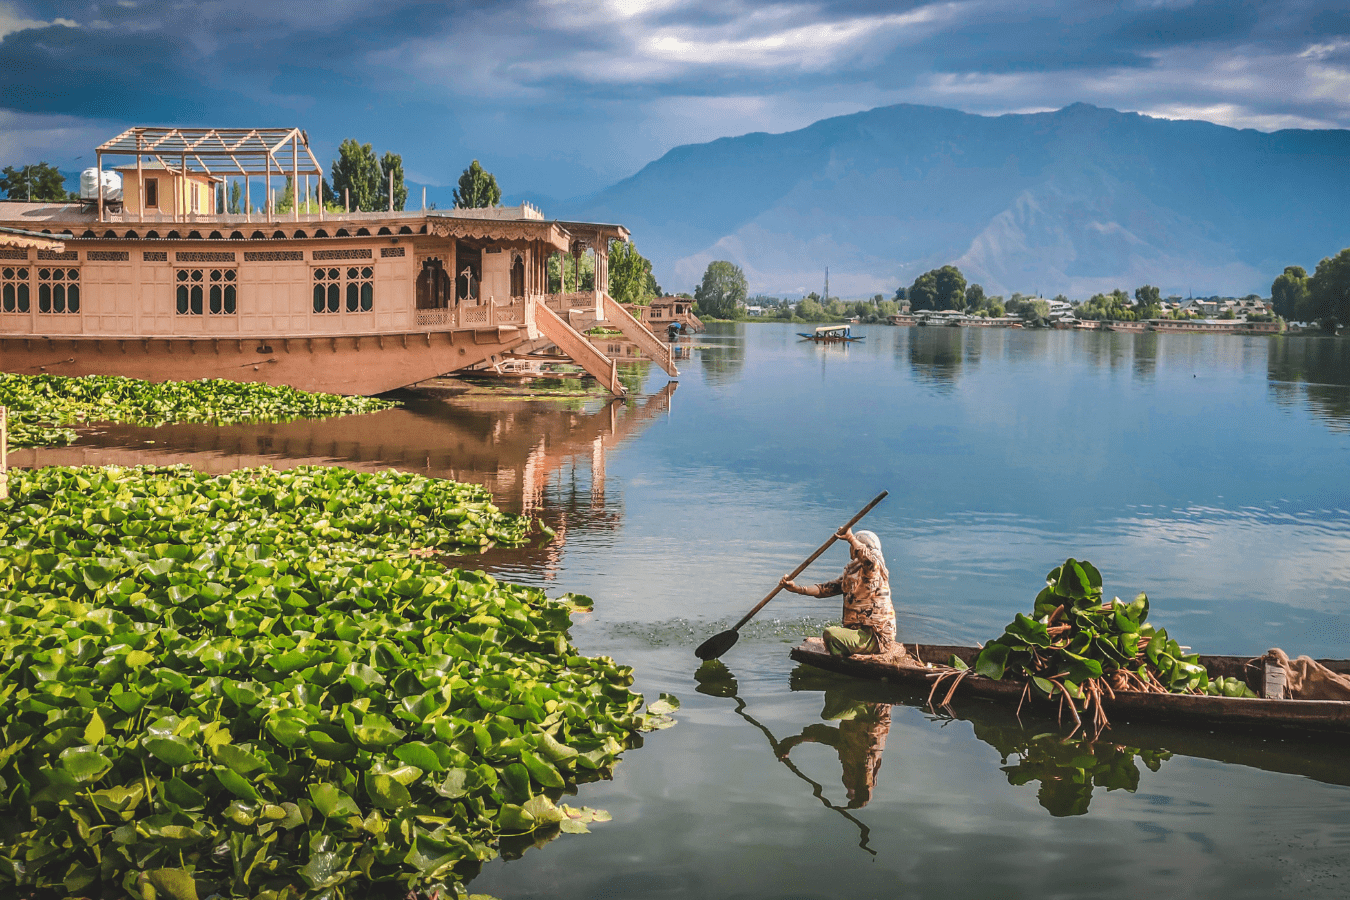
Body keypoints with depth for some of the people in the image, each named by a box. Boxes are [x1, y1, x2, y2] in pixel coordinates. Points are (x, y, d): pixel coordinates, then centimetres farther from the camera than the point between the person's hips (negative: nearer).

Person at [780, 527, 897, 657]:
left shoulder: (877, 569, -9)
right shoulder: (850, 573, 16)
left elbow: (869, 558, -34)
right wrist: (796, 588, 5)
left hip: (877, 635, -10)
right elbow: (826, 589, 14)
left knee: (831, 634, -25)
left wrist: (850, 537, -30)